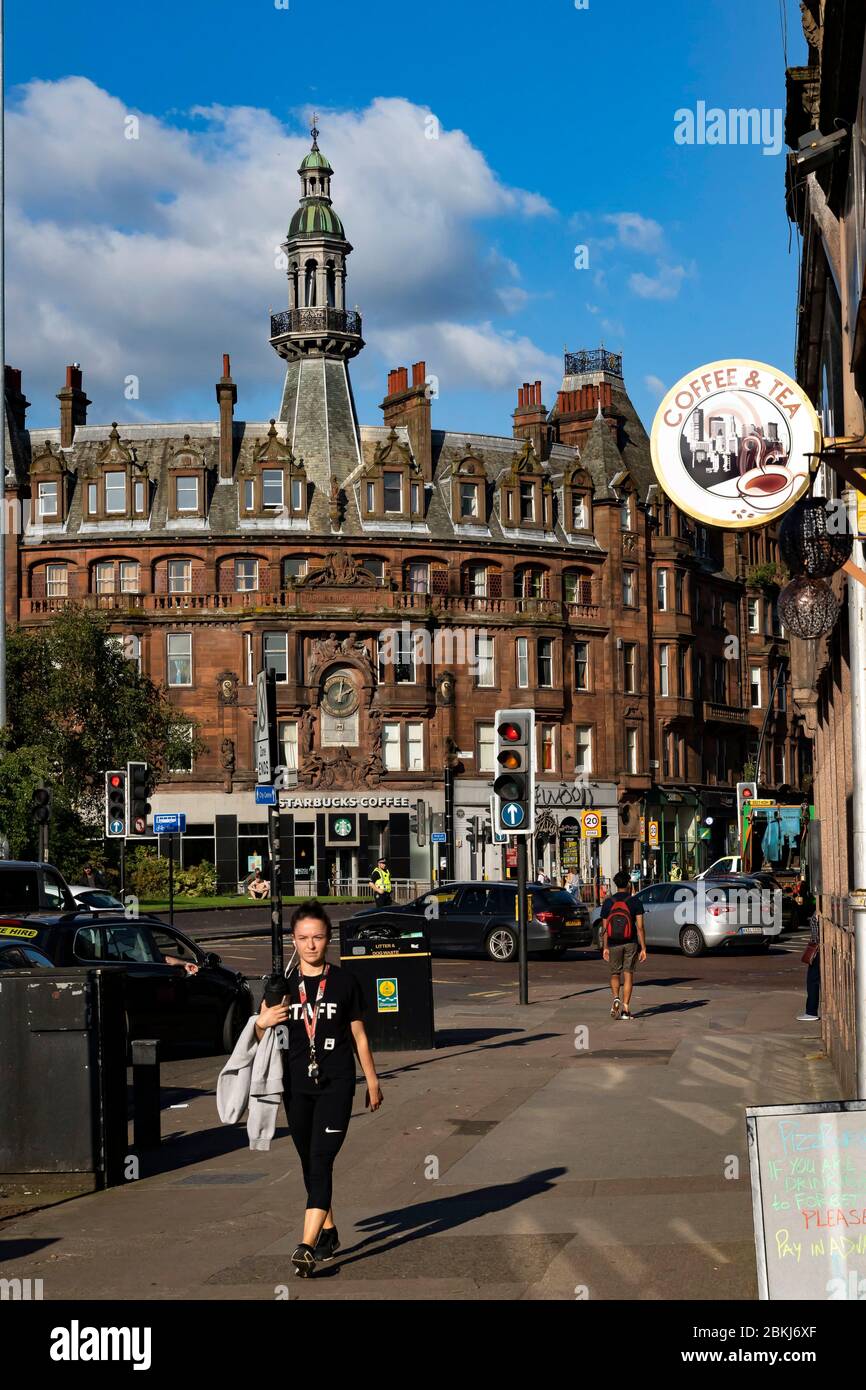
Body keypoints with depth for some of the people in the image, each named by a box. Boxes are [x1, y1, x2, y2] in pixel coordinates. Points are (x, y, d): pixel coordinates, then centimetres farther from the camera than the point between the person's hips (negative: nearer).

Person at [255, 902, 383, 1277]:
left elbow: (359, 1036, 7)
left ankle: (307, 1246, -20)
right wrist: (261, 1023, -13)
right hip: (297, 1087, 3)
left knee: (321, 1162, -13)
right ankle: (328, 1232, 28)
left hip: (336, 1084, -3)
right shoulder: (284, 985, 5)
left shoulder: (344, 982, 0)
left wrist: (373, 1082, 10)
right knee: (310, 1164, 12)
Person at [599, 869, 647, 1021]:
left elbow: (605, 927, 2)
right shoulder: (635, 902, -5)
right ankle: (625, 1008, 2)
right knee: (628, 975, 6)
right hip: (631, 944, -1)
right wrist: (643, 948, -5)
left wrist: (605, 947, 10)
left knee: (615, 974, 15)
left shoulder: (607, 903, -1)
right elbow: (640, 927, -8)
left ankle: (616, 998, -10)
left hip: (614, 944, 1)